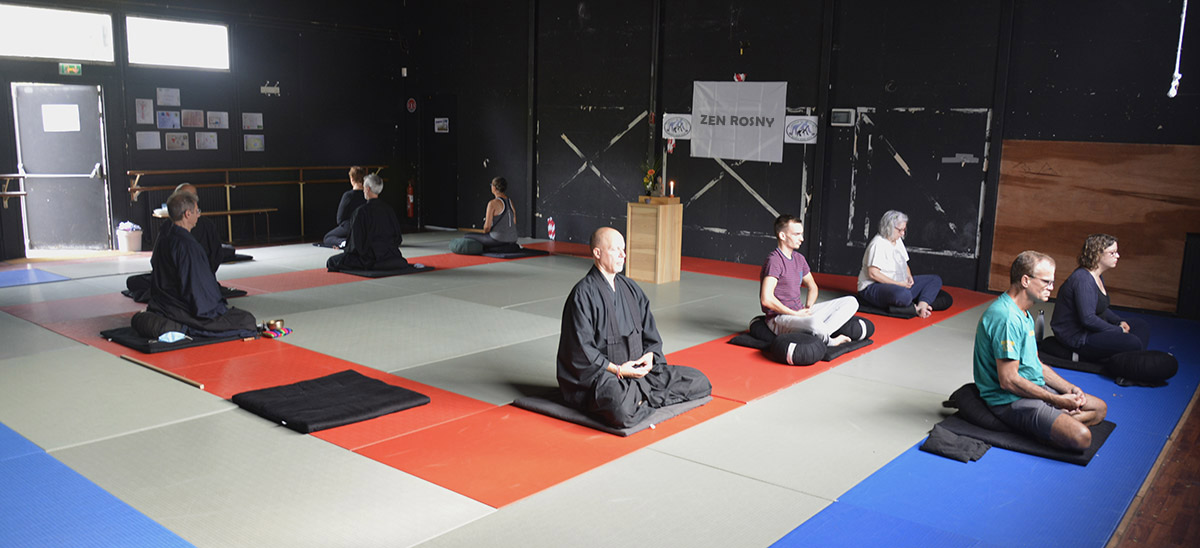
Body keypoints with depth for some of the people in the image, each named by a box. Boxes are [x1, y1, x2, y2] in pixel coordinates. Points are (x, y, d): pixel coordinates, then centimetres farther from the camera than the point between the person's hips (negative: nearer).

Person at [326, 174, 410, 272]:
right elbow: (398, 237, 8)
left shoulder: (361, 211, -14)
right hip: (391, 255, 6)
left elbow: (356, 238, -10)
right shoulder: (389, 209, 2)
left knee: (332, 262, 5)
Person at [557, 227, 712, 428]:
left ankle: (638, 396, -7)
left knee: (700, 382, 3)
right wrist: (617, 370, -18)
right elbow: (580, 350, -15)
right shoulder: (583, 294, -12)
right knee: (623, 410, -41)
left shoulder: (630, 288, 12)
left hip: (635, 368, 8)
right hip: (596, 374, -8)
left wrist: (649, 356, -3)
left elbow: (650, 332, 17)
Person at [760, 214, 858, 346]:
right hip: (779, 318, -9)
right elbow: (766, 299, -25)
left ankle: (817, 335, -19)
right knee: (814, 322, -41)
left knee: (851, 302, 2)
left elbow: (812, 287, 24)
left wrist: (807, 308, 3)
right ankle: (829, 341, -6)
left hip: (799, 312, 10)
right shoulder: (774, 261, -15)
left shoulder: (799, 258, 13)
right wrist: (795, 314, -16)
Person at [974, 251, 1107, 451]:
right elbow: (1008, 380, -24)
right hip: (1011, 400, -10)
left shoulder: (1024, 314, 13)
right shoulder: (1007, 318, -22)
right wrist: (1056, 400, -15)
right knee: (1080, 436, -25)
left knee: (1099, 408, 15)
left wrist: (1069, 388, 4)